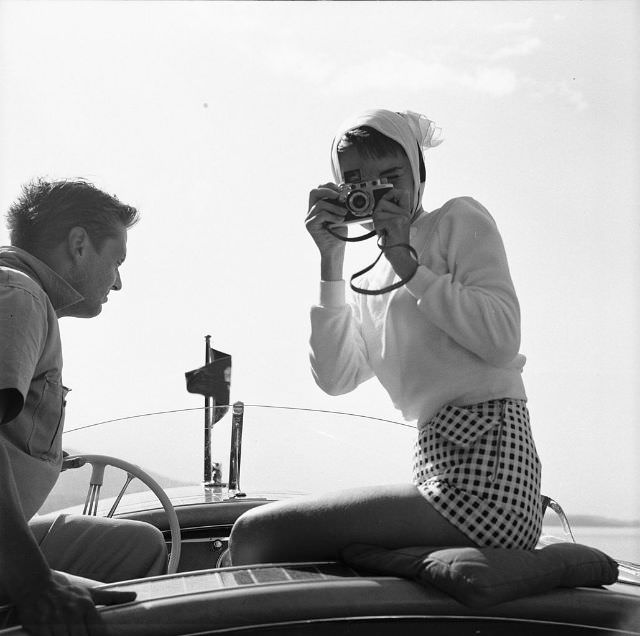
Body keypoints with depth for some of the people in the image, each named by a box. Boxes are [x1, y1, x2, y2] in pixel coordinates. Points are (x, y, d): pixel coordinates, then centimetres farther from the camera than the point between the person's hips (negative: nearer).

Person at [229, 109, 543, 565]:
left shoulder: (460, 219, 4)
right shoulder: (369, 284, 21)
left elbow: (502, 339, -10)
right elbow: (335, 378, 5)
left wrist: (407, 264, -9)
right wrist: (331, 261, 2)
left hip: (485, 479, -7)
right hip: (442, 475, 7)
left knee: (255, 535, -11)